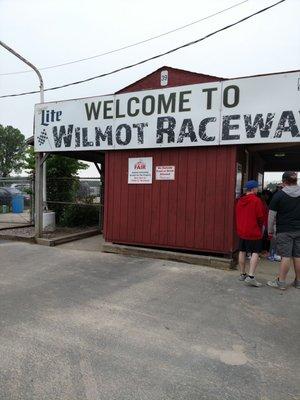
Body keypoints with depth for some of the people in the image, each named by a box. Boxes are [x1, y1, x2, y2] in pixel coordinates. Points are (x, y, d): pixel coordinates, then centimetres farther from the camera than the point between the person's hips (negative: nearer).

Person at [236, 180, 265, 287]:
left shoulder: (240, 200, 6)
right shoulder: (256, 200, -13)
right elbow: (261, 217, -10)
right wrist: (260, 227, 9)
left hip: (241, 231, 7)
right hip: (254, 232, -6)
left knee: (242, 252, 12)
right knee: (255, 253, -3)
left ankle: (242, 274, 20)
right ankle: (251, 277, -11)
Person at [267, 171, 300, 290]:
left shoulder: (279, 195, -7)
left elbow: (271, 215, -5)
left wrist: (270, 230, 4)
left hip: (284, 231, -4)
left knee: (285, 256, -2)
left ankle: (281, 282, 4)